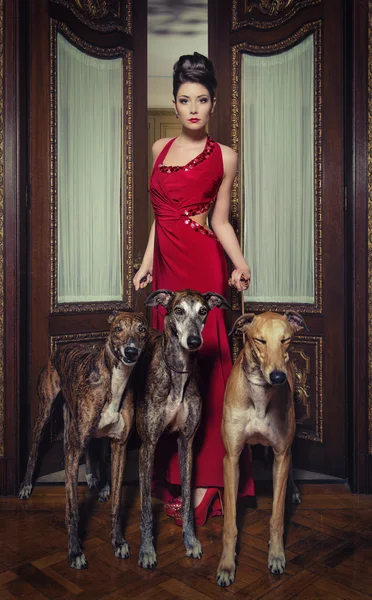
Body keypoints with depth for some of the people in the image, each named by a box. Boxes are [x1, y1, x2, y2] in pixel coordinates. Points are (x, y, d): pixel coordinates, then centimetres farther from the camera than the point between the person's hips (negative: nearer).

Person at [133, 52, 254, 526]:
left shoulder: (224, 157, 2)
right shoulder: (160, 149, 15)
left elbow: (220, 221, 1)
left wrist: (240, 263, -14)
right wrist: (147, 262, 12)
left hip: (203, 265, -5)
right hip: (167, 264, 5)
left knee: (204, 363, -4)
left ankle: (207, 477, 9)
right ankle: (175, 470, 23)